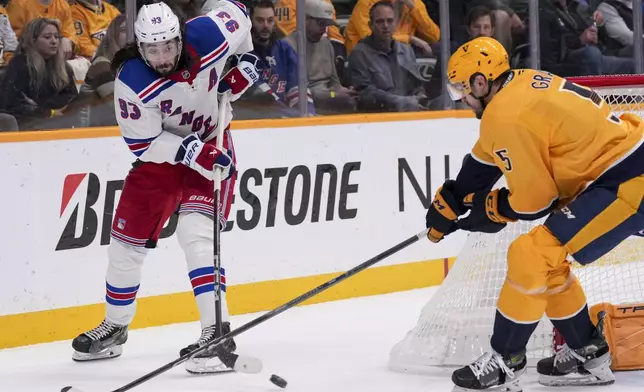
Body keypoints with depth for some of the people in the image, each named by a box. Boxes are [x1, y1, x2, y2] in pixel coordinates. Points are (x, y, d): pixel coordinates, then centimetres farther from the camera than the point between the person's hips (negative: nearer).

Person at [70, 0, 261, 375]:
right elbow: (143, 144, -21)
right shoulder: (132, 84, -26)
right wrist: (192, 151, -32)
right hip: (160, 152, 2)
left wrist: (245, 62, -2)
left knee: (195, 232, -21)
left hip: (212, 145, -2)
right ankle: (115, 328, 28)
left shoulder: (209, 35, -24)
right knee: (127, 240, 6)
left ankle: (218, 333, -22)